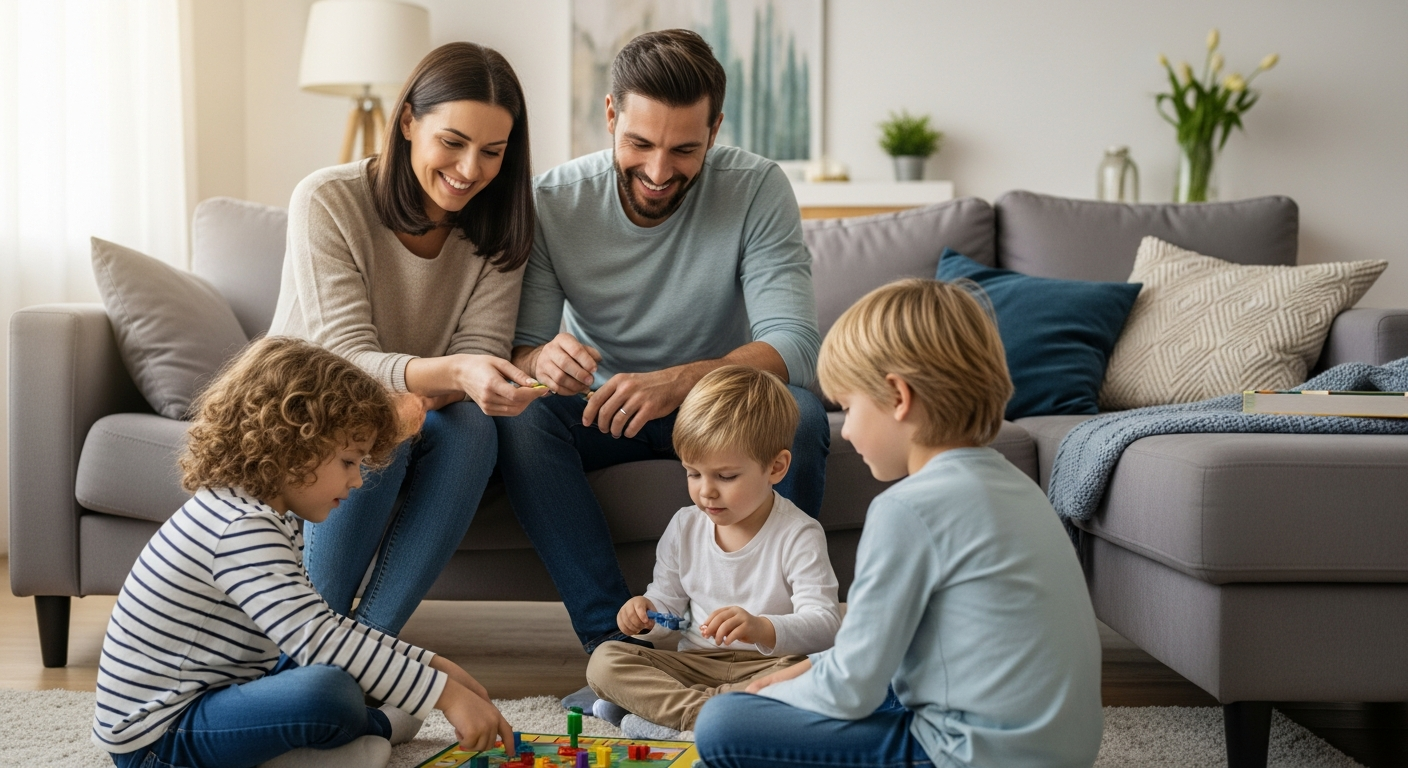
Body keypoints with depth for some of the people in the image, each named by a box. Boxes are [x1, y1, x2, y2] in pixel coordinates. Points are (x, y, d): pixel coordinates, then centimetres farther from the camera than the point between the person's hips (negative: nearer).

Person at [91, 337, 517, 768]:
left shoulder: (270, 518, 9)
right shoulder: (243, 530, -25)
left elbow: (323, 627, 14)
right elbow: (318, 639, -34)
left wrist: (431, 664, 7)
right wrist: (443, 693, -32)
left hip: (206, 696, 11)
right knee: (328, 691, -30)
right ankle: (376, 729, 1)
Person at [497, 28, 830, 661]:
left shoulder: (757, 189, -17)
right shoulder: (552, 202, -14)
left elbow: (794, 343, -27)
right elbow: (518, 351, -14)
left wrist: (677, 382, -46)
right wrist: (541, 361, -42)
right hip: (601, 409, 1)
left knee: (799, 414, -32)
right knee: (520, 413, -29)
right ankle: (613, 641, -28)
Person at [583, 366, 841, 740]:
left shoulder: (798, 535, -11)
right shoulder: (684, 527, 6)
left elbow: (824, 625, -21)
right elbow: (667, 599, 19)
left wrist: (763, 629, -42)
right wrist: (645, 610, -7)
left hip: (767, 665, -4)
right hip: (694, 664, 4)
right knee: (604, 661, -16)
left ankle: (663, 709, -33)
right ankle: (703, 710, -33)